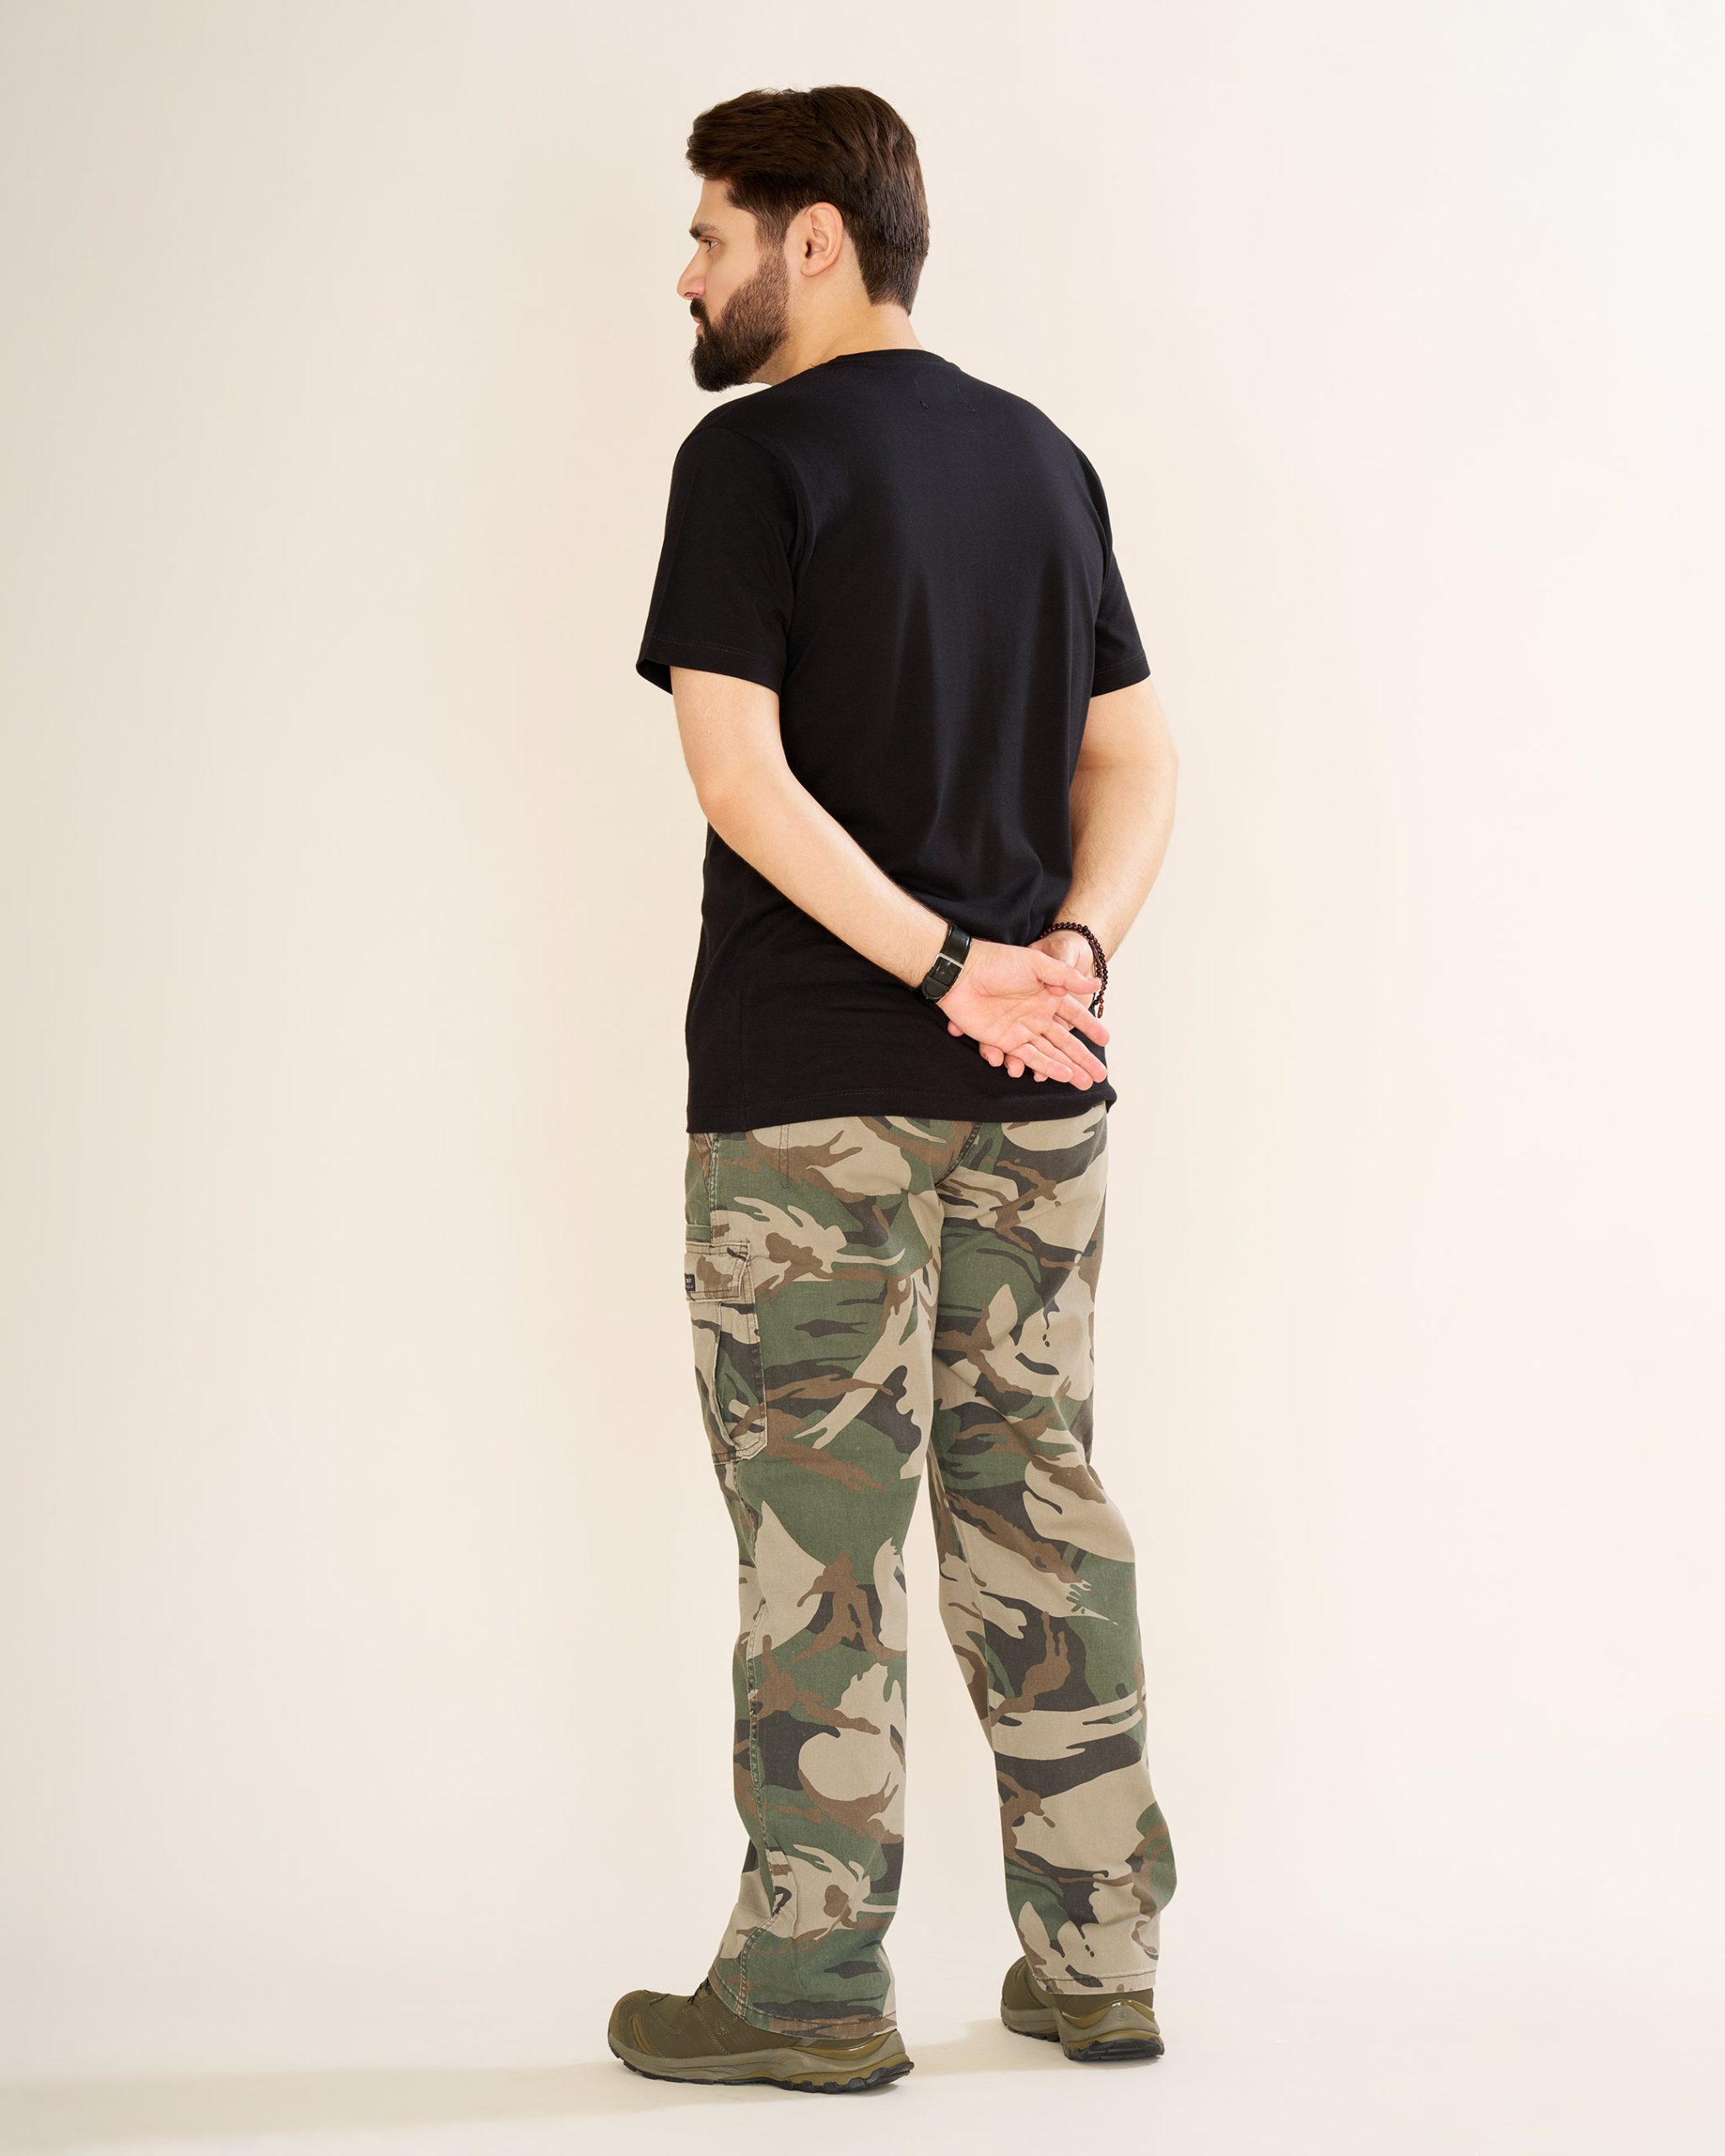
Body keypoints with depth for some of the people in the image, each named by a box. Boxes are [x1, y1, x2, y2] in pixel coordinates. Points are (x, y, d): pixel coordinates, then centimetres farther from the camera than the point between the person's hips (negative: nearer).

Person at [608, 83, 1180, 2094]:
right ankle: (1096, 1960, 17)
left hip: (810, 1083, -6)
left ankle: (810, 1983, 9)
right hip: (1034, 1095, 6)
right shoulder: (1045, 457, 14)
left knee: (818, 1515, 1)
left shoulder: (755, 456, -7)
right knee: (1035, 1490, 11)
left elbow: (739, 772, -17)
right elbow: (1135, 760, 11)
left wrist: (946, 967, -15)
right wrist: (1069, 951, -3)